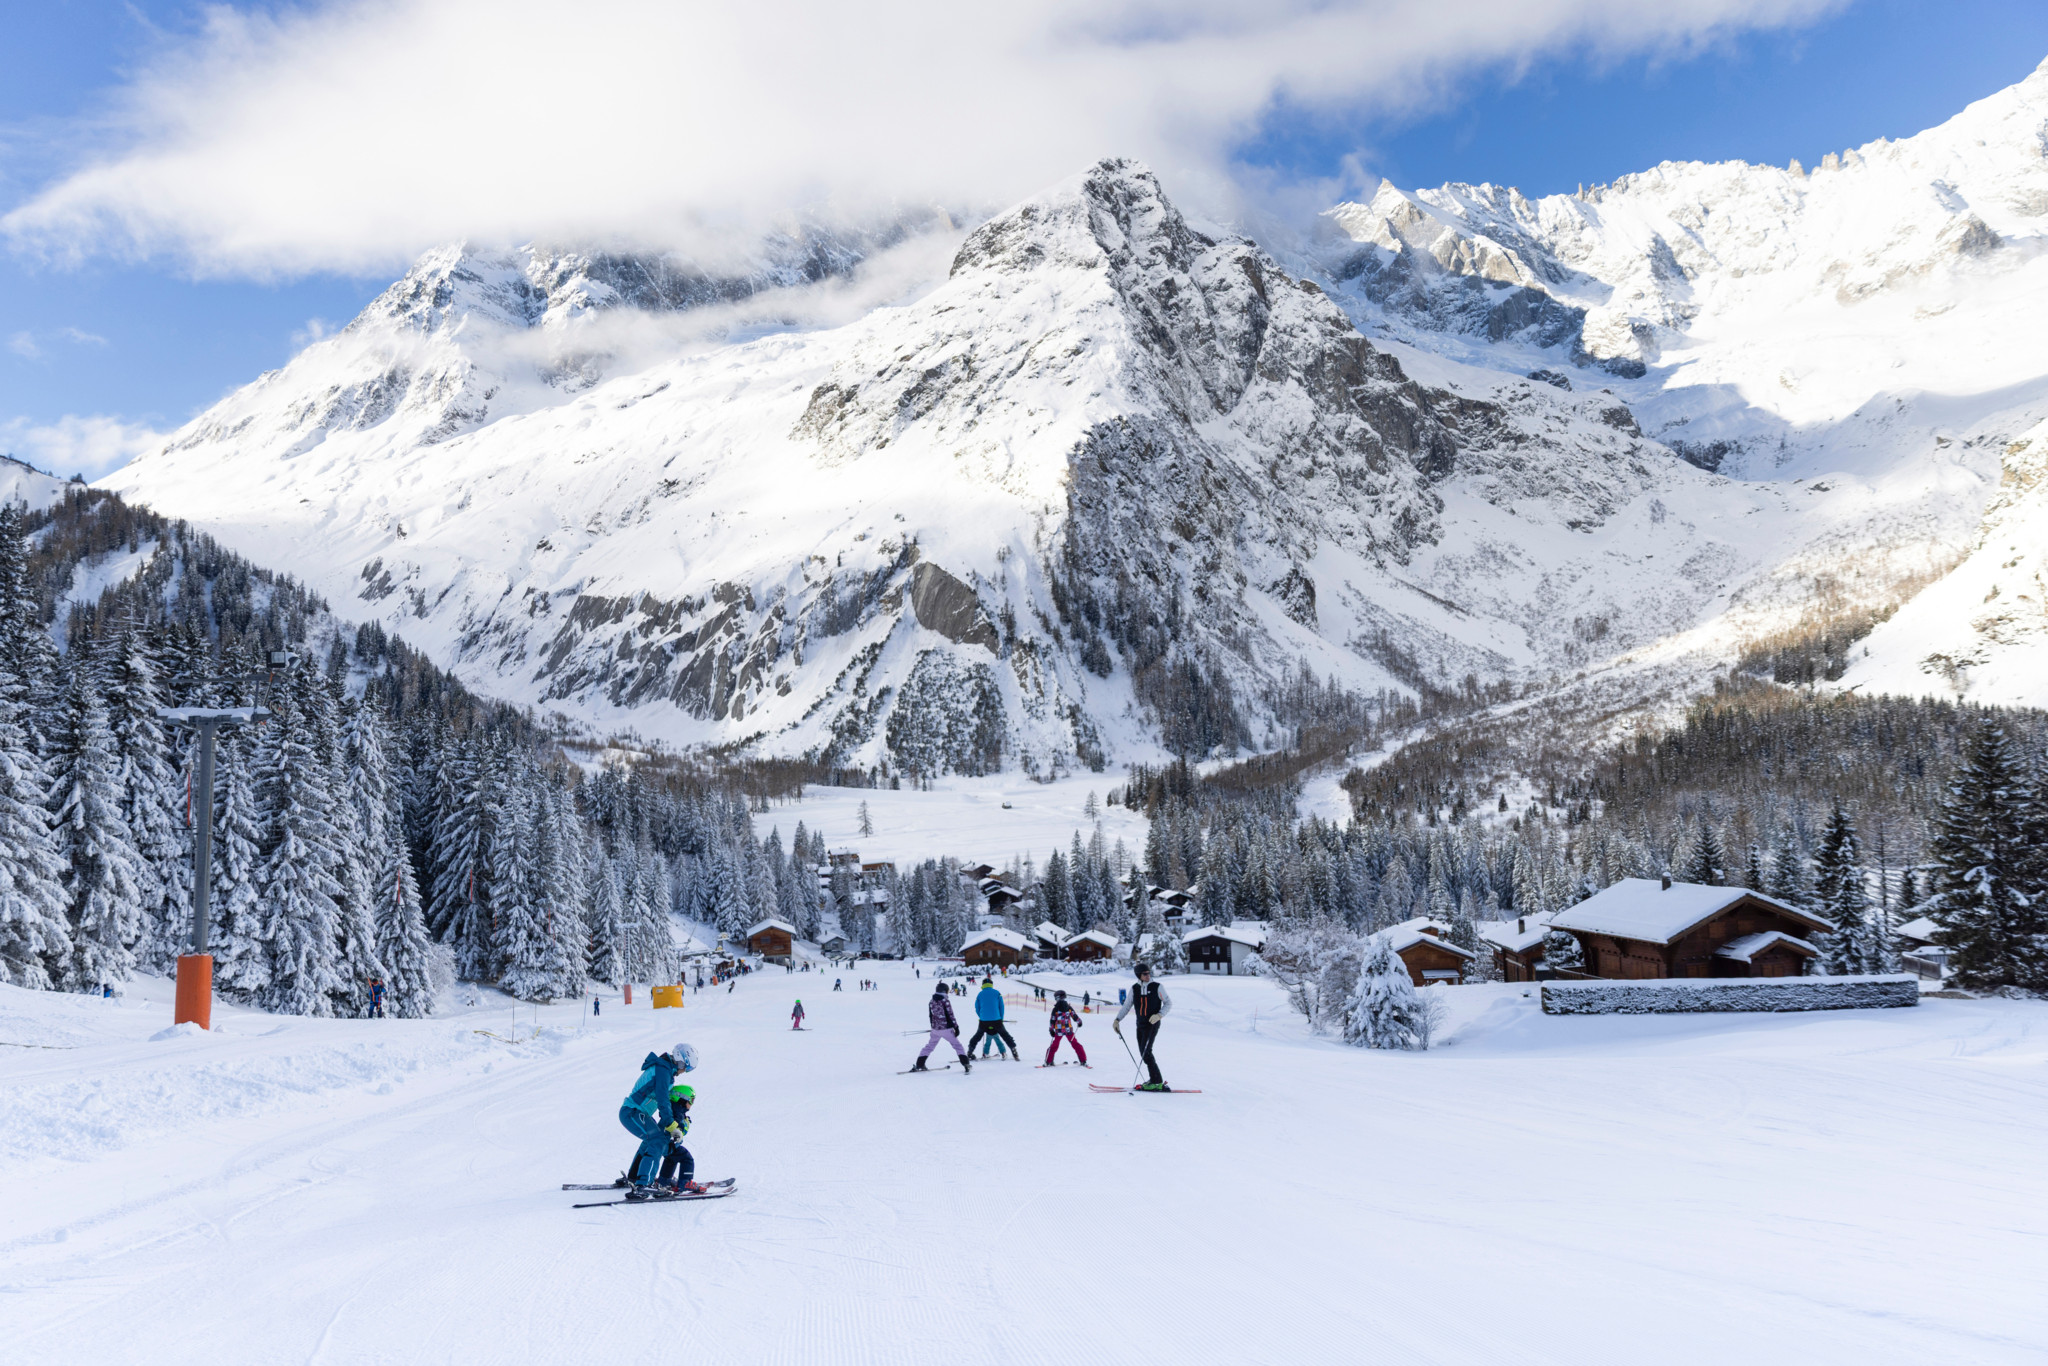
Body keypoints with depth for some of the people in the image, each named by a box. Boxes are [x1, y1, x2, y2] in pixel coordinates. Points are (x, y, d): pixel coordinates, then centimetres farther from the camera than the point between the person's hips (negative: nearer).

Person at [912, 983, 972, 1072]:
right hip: (947, 1029, -5)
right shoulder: (945, 1001, -14)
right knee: (957, 1046, 4)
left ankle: (919, 1065, 16)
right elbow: (950, 1016, -13)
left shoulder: (931, 1002, 4)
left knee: (929, 1046, 18)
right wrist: (956, 1027, -5)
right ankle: (966, 1064, -4)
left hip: (935, 1029, 5)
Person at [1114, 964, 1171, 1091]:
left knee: (1146, 1052, -16)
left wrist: (1159, 1015, -15)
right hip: (1140, 1024, 5)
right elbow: (1127, 1006, 15)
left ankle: (1157, 1082, -12)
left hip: (1152, 1024, -5)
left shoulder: (1157, 987, -4)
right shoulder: (1134, 988, 7)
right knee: (1143, 1053, 3)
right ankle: (1155, 1079, 14)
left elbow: (1168, 1004, 0)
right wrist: (1117, 1020, 6)